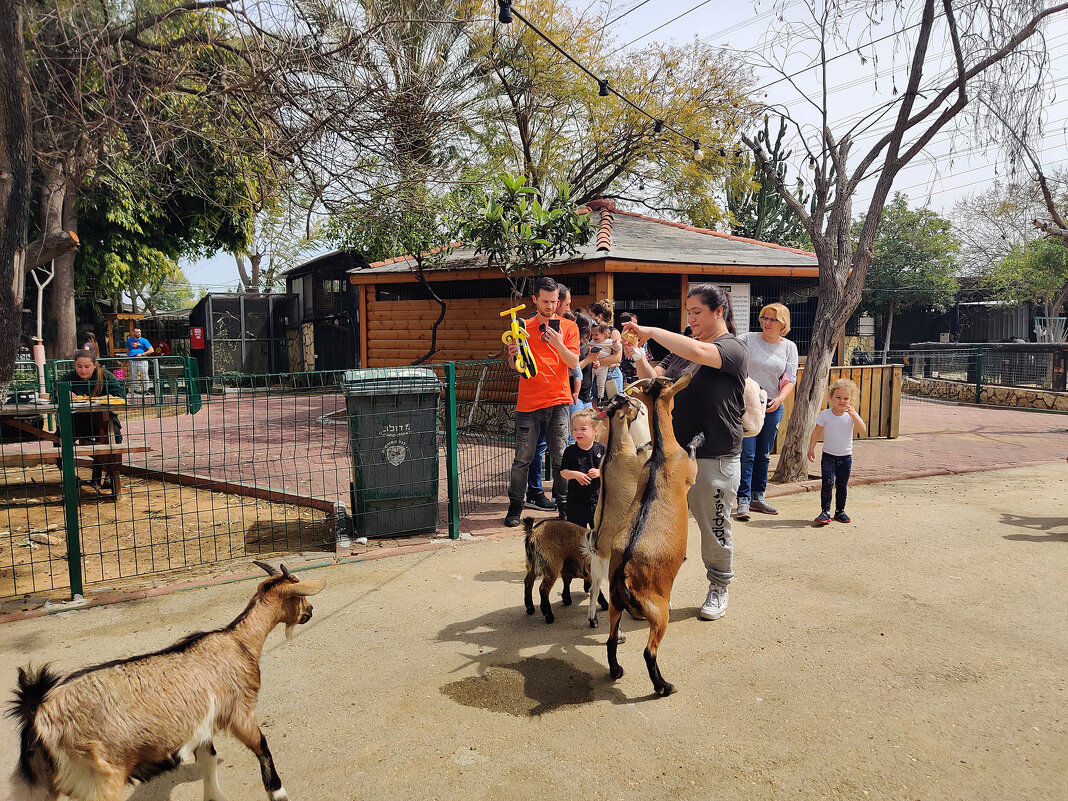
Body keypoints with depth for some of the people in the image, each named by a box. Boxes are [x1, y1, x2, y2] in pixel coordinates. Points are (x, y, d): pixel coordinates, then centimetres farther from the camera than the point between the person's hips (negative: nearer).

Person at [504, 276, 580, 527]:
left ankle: (563, 504, 13)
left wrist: (558, 344, -17)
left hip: (559, 402, 0)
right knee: (522, 458, 1)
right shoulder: (523, 328, 10)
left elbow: (574, 363, 0)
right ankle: (515, 507, 13)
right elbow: (514, 366, 11)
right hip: (528, 402, 1)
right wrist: (513, 354, -12)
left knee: (560, 457, 2)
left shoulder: (568, 327, 8)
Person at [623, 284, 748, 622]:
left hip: (714, 458, -6)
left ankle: (718, 589, 29)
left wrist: (651, 332, -20)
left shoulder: (734, 348, -8)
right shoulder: (682, 348, 13)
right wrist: (638, 356, -8)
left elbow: (697, 352, -28)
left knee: (714, 529, 9)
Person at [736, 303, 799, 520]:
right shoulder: (748, 339, -1)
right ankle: (743, 501, -1)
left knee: (763, 454, 11)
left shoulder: (789, 347, 6)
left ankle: (757, 498, 22)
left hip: (772, 406, 3)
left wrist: (780, 399, -15)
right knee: (747, 454, -7)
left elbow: (791, 380, 2)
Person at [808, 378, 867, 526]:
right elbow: (816, 432, 0)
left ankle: (840, 510, 26)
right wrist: (811, 448, -6)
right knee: (828, 483, -15)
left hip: (846, 457, 1)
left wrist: (853, 414, -29)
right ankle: (825, 512, -10)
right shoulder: (825, 414, -6)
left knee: (842, 486, 10)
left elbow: (863, 430, -19)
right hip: (828, 456, -1)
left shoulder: (852, 415, -5)